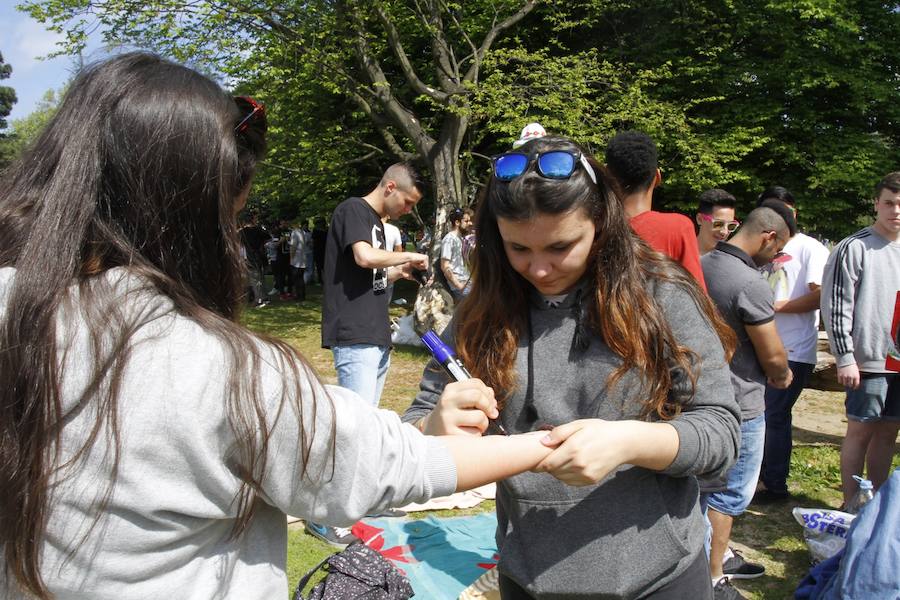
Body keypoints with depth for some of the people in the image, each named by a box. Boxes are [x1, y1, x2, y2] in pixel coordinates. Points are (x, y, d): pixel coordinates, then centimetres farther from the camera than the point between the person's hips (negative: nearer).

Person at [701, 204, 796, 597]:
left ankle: (719, 556, 38)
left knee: (714, 485, 21)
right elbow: (773, 355, -18)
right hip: (739, 404, -8)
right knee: (729, 493, 5)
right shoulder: (750, 283, -24)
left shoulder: (703, 265, 3)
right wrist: (782, 377, 5)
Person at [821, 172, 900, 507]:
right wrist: (845, 358, -14)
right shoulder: (854, 248, -6)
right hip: (869, 360, -5)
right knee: (860, 430, 0)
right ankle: (851, 506, 10)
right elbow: (836, 307, -9)